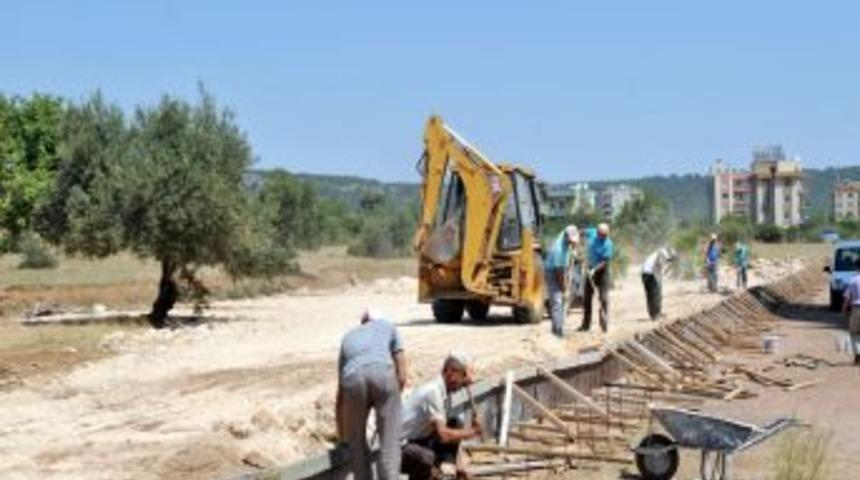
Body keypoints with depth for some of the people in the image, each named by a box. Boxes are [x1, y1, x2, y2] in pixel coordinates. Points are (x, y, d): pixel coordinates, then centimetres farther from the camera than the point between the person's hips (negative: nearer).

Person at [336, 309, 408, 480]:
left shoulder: (349, 337, 39)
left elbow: (340, 394, 40)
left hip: (353, 378, 2)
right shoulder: (388, 326, 34)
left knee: (357, 443, 20)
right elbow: (401, 376, 21)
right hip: (383, 374, -2)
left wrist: (341, 435, 48)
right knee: (389, 445, 6)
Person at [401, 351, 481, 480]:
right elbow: (443, 435, -27)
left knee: (456, 422, 5)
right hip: (399, 448, -9)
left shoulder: (445, 392, 5)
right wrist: (471, 432, -15)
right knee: (425, 458, -38)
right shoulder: (432, 391, -23)